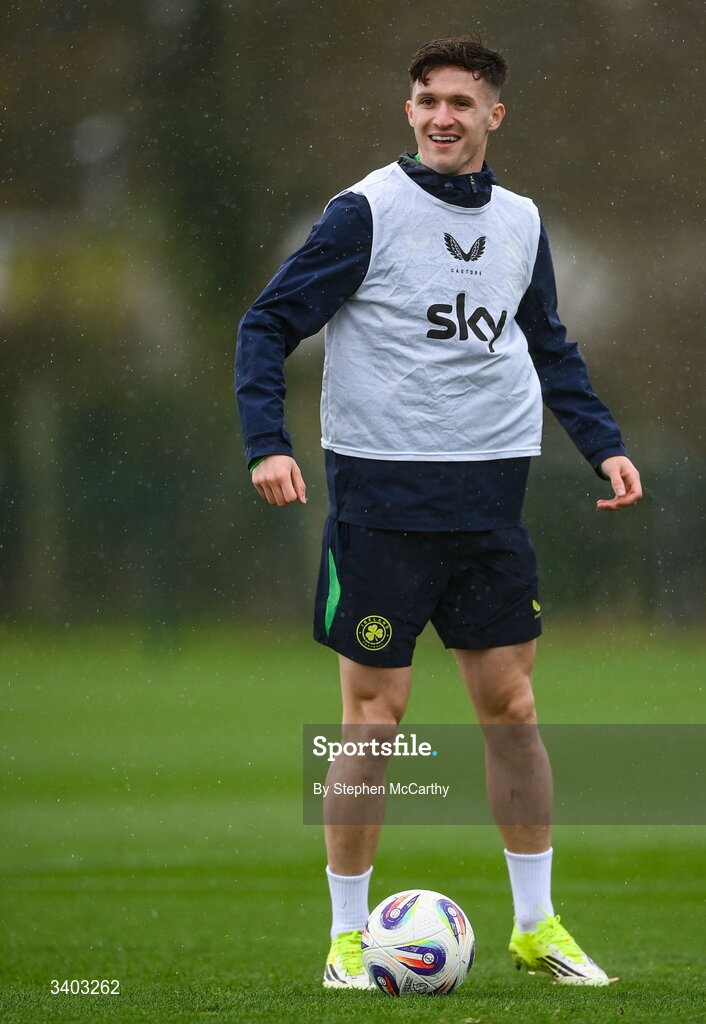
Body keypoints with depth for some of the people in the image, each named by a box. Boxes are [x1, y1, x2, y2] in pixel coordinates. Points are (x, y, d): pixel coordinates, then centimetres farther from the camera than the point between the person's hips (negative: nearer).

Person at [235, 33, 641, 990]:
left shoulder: (520, 222, 10)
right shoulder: (366, 212, -6)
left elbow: (551, 347, 24)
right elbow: (268, 326, -5)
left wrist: (603, 443, 13)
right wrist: (267, 443, -18)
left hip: (489, 497, 5)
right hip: (381, 497, -4)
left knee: (512, 707, 6)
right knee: (373, 718, -2)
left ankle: (536, 924, 16)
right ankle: (348, 937, 8)